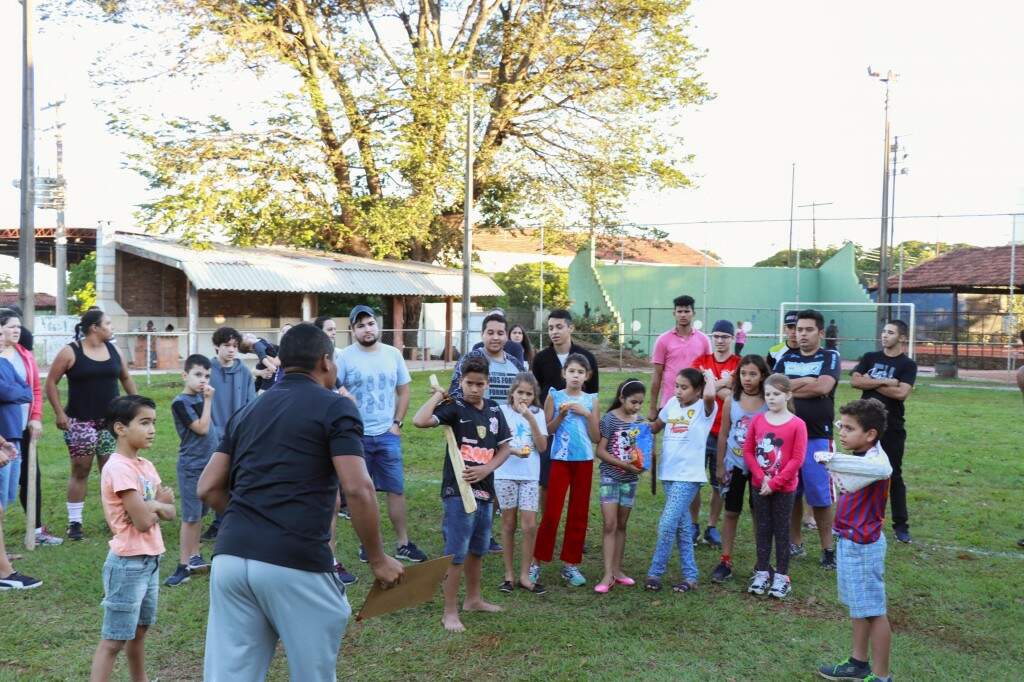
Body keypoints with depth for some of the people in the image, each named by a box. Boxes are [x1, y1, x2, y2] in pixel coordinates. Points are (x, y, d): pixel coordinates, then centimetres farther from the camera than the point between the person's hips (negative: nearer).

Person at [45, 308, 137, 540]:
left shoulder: (113, 350, 7)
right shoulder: (70, 352, -7)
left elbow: (125, 378, 19)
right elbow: (51, 382, -5)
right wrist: (59, 413, -12)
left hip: (111, 421, 4)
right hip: (81, 422, -4)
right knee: (80, 471, 2)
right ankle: (74, 521, 10)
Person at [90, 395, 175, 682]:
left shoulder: (146, 465, 8)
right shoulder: (118, 468, -19)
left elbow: (170, 512, 6)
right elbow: (143, 522, -22)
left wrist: (152, 506, -13)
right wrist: (159, 504, -3)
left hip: (150, 561, 9)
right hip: (129, 564, -9)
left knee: (139, 632, 20)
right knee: (113, 640, -2)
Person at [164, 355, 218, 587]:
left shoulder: (201, 398, 9)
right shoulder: (181, 402, -14)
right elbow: (202, 428, -18)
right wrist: (208, 401, -15)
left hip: (207, 464, 7)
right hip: (191, 466, -7)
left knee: (198, 515, 15)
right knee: (190, 517, -4)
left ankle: (195, 557, 24)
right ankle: (183, 565, 2)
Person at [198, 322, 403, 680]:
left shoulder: (246, 412, 19)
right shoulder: (335, 407, 1)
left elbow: (208, 488, 17)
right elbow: (358, 490, -10)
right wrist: (378, 559, 0)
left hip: (231, 557, 5)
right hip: (296, 563, -5)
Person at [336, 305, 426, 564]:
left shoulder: (393, 354, 4)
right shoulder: (345, 357, -6)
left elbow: (404, 391, 10)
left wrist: (397, 423, 2)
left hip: (388, 435, 3)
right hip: (357, 436, -2)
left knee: (397, 489, 5)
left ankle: (403, 544, 15)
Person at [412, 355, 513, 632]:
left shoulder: (494, 410, 6)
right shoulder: (453, 407, -11)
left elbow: (505, 447, 10)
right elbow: (419, 421, -28)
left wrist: (487, 469, -6)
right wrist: (438, 395, -17)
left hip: (485, 489, 6)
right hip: (457, 490, -6)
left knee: (478, 549, 20)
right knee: (456, 552, -4)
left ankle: (473, 599, 36)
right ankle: (450, 612, 6)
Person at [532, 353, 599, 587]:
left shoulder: (591, 400, 5)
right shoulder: (554, 396, 1)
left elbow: (596, 437, 2)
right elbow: (547, 430, -2)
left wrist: (587, 414, -10)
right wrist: (561, 415, -16)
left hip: (584, 460, 2)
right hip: (560, 459, -2)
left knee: (579, 514, 7)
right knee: (551, 513, -4)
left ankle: (570, 564, 16)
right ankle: (537, 562, 6)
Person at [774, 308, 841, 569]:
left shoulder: (830, 357, 0)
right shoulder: (786, 358, 12)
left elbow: (824, 387, -16)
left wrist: (790, 388, -8)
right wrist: (809, 382, -10)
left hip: (817, 437, -3)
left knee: (820, 496, -1)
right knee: (790, 494, 10)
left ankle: (827, 548, 11)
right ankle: (795, 543, 22)